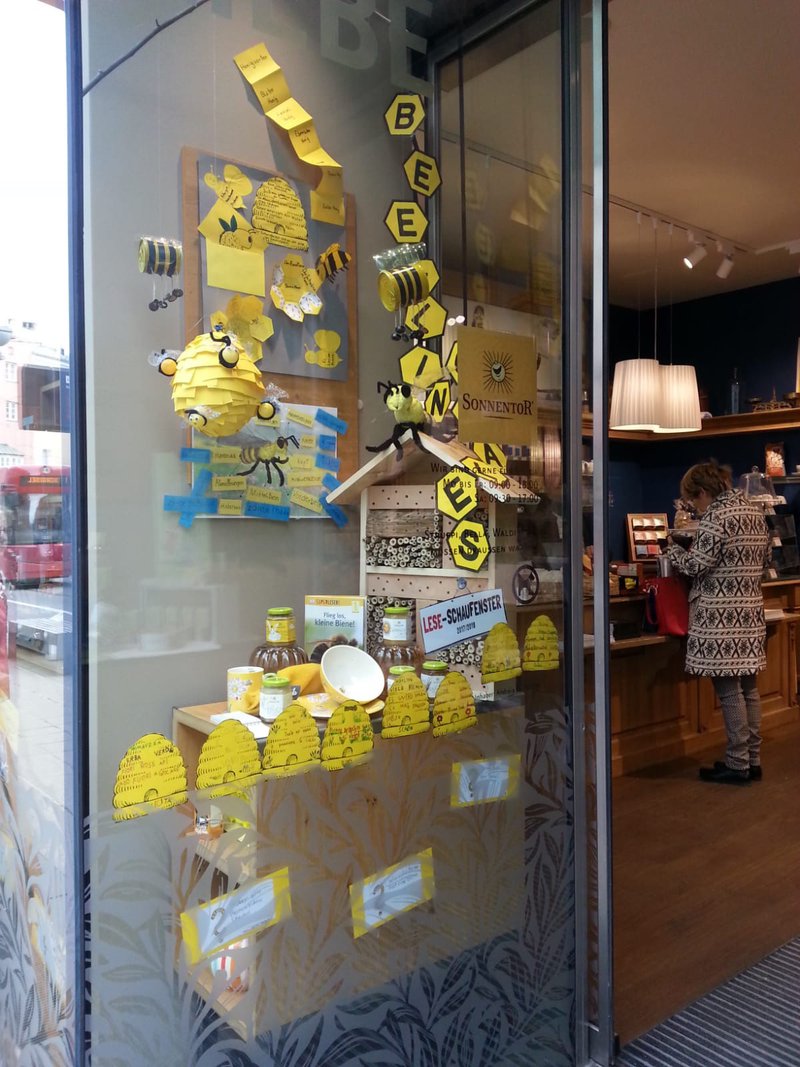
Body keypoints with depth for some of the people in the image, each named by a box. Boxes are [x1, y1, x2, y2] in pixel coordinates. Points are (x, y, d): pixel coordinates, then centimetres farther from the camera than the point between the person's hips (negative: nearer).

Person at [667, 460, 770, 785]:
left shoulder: (716, 516, -14)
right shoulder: (756, 511, 13)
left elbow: (696, 565, -16)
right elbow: (764, 559, 21)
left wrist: (674, 550, 2)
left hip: (722, 615, -9)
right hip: (750, 611, 9)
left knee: (729, 690, -1)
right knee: (748, 687, 14)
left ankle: (737, 765, 7)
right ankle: (752, 760, 22)